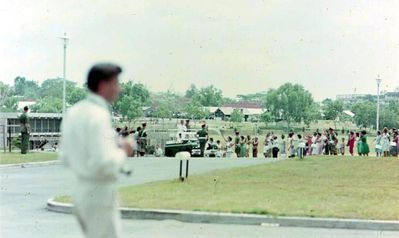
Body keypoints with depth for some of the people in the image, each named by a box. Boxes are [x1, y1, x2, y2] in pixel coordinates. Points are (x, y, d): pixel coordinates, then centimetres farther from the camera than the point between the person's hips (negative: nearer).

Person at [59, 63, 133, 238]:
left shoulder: (73, 112, 9)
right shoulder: (98, 115, -19)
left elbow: (66, 158, 15)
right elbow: (105, 164, -27)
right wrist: (122, 152, -7)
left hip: (81, 190, 9)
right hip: (100, 195, -9)